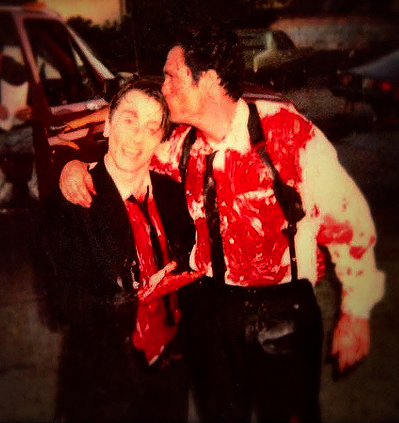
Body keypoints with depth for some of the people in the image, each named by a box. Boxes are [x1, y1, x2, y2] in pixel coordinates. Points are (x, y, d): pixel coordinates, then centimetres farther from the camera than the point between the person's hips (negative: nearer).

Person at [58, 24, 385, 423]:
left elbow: (345, 217, -14)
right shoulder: (186, 142, -2)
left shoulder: (284, 128, -17)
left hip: (281, 310, -4)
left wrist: (356, 312, -10)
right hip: (212, 307, 5)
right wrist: (78, 166, -5)